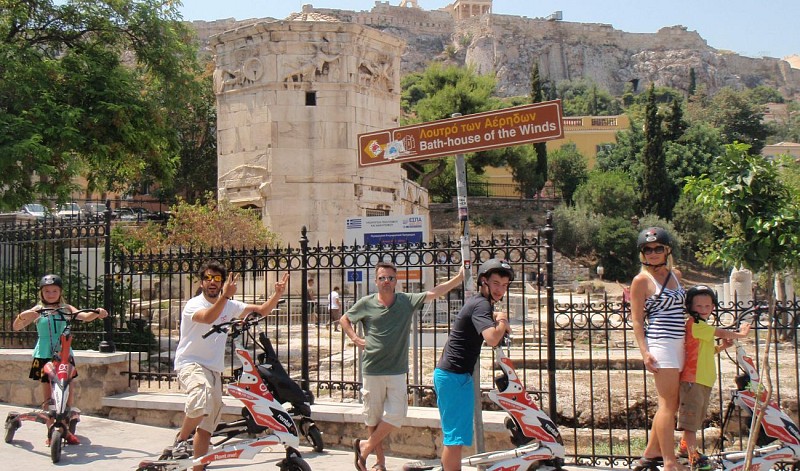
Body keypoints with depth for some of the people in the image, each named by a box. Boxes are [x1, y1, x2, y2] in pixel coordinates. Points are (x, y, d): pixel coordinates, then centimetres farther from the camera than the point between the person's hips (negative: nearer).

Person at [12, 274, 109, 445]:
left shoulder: (66, 309, 6)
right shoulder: (38, 310, 2)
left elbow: (84, 316, -8)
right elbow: (16, 327, -4)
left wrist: (97, 313, -29)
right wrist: (21, 316, -26)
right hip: (43, 356, -1)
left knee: (69, 392, -1)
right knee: (47, 396, 3)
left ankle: (66, 429, 15)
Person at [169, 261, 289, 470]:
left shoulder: (230, 306, 7)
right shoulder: (193, 304, -10)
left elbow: (261, 310, 5)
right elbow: (207, 318, -32)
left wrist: (278, 294, -11)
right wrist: (225, 296, -46)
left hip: (214, 369, 7)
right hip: (190, 364, -6)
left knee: (207, 425, 9)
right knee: (203, 394, -37)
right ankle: (180, 441, -20)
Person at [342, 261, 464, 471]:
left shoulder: (407, 301, 0)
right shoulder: (366, 303, 0)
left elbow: (435, 292, -8)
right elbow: (344, 319, 15)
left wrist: (459, 277, -18)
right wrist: (355, 339, 0)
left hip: (397, 371, 1)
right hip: (372, 369, -1)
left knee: (396, 414, -3)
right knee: (373, 415, 7)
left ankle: (366, 446, 17)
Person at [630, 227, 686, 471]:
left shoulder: (676, 274, 14)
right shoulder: (642, 280, -5)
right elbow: (636, 319, -7)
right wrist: (645, 352, -16)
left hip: (678, 344, 8)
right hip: (660, 343, -7)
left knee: (671, 404, 11)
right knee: (668, 403, -8)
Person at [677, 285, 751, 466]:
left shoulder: (703, 327, 19)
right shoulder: (694, 324, -12)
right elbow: (720, 332, -12)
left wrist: (722, 347, 9)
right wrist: (740, 334, 4)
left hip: (705, 380, 10)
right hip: (693, 378, -10)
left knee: (695, 417, 17)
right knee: (691, 416, -8)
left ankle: (684, 447, 30)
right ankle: (693, 454, -8)